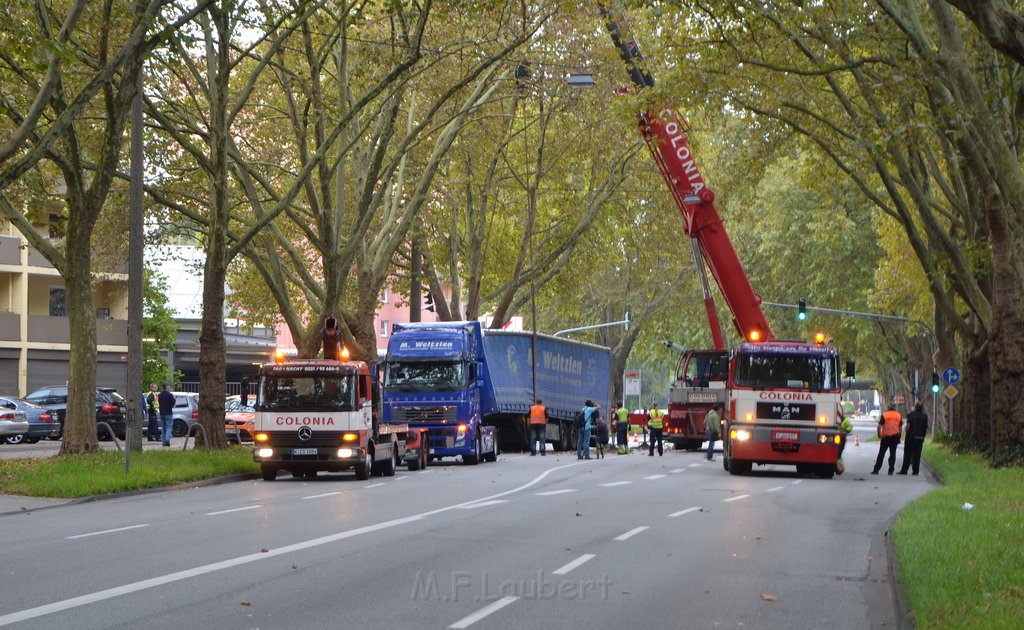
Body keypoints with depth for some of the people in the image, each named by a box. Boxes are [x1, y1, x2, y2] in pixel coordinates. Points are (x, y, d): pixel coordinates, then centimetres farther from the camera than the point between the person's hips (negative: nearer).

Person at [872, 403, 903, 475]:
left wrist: (879, 434, 4)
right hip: (895, 437, 2)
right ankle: (891, 470, 3)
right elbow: (900, 428, 8)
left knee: (881, 454, 3)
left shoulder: (884, 415, -4)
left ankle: (876, 470, 4)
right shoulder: (899, 416, 6)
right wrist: (899, 437, 13)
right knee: (892, 454, 6)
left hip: (885, 437, -2)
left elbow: (879, 426, -9)